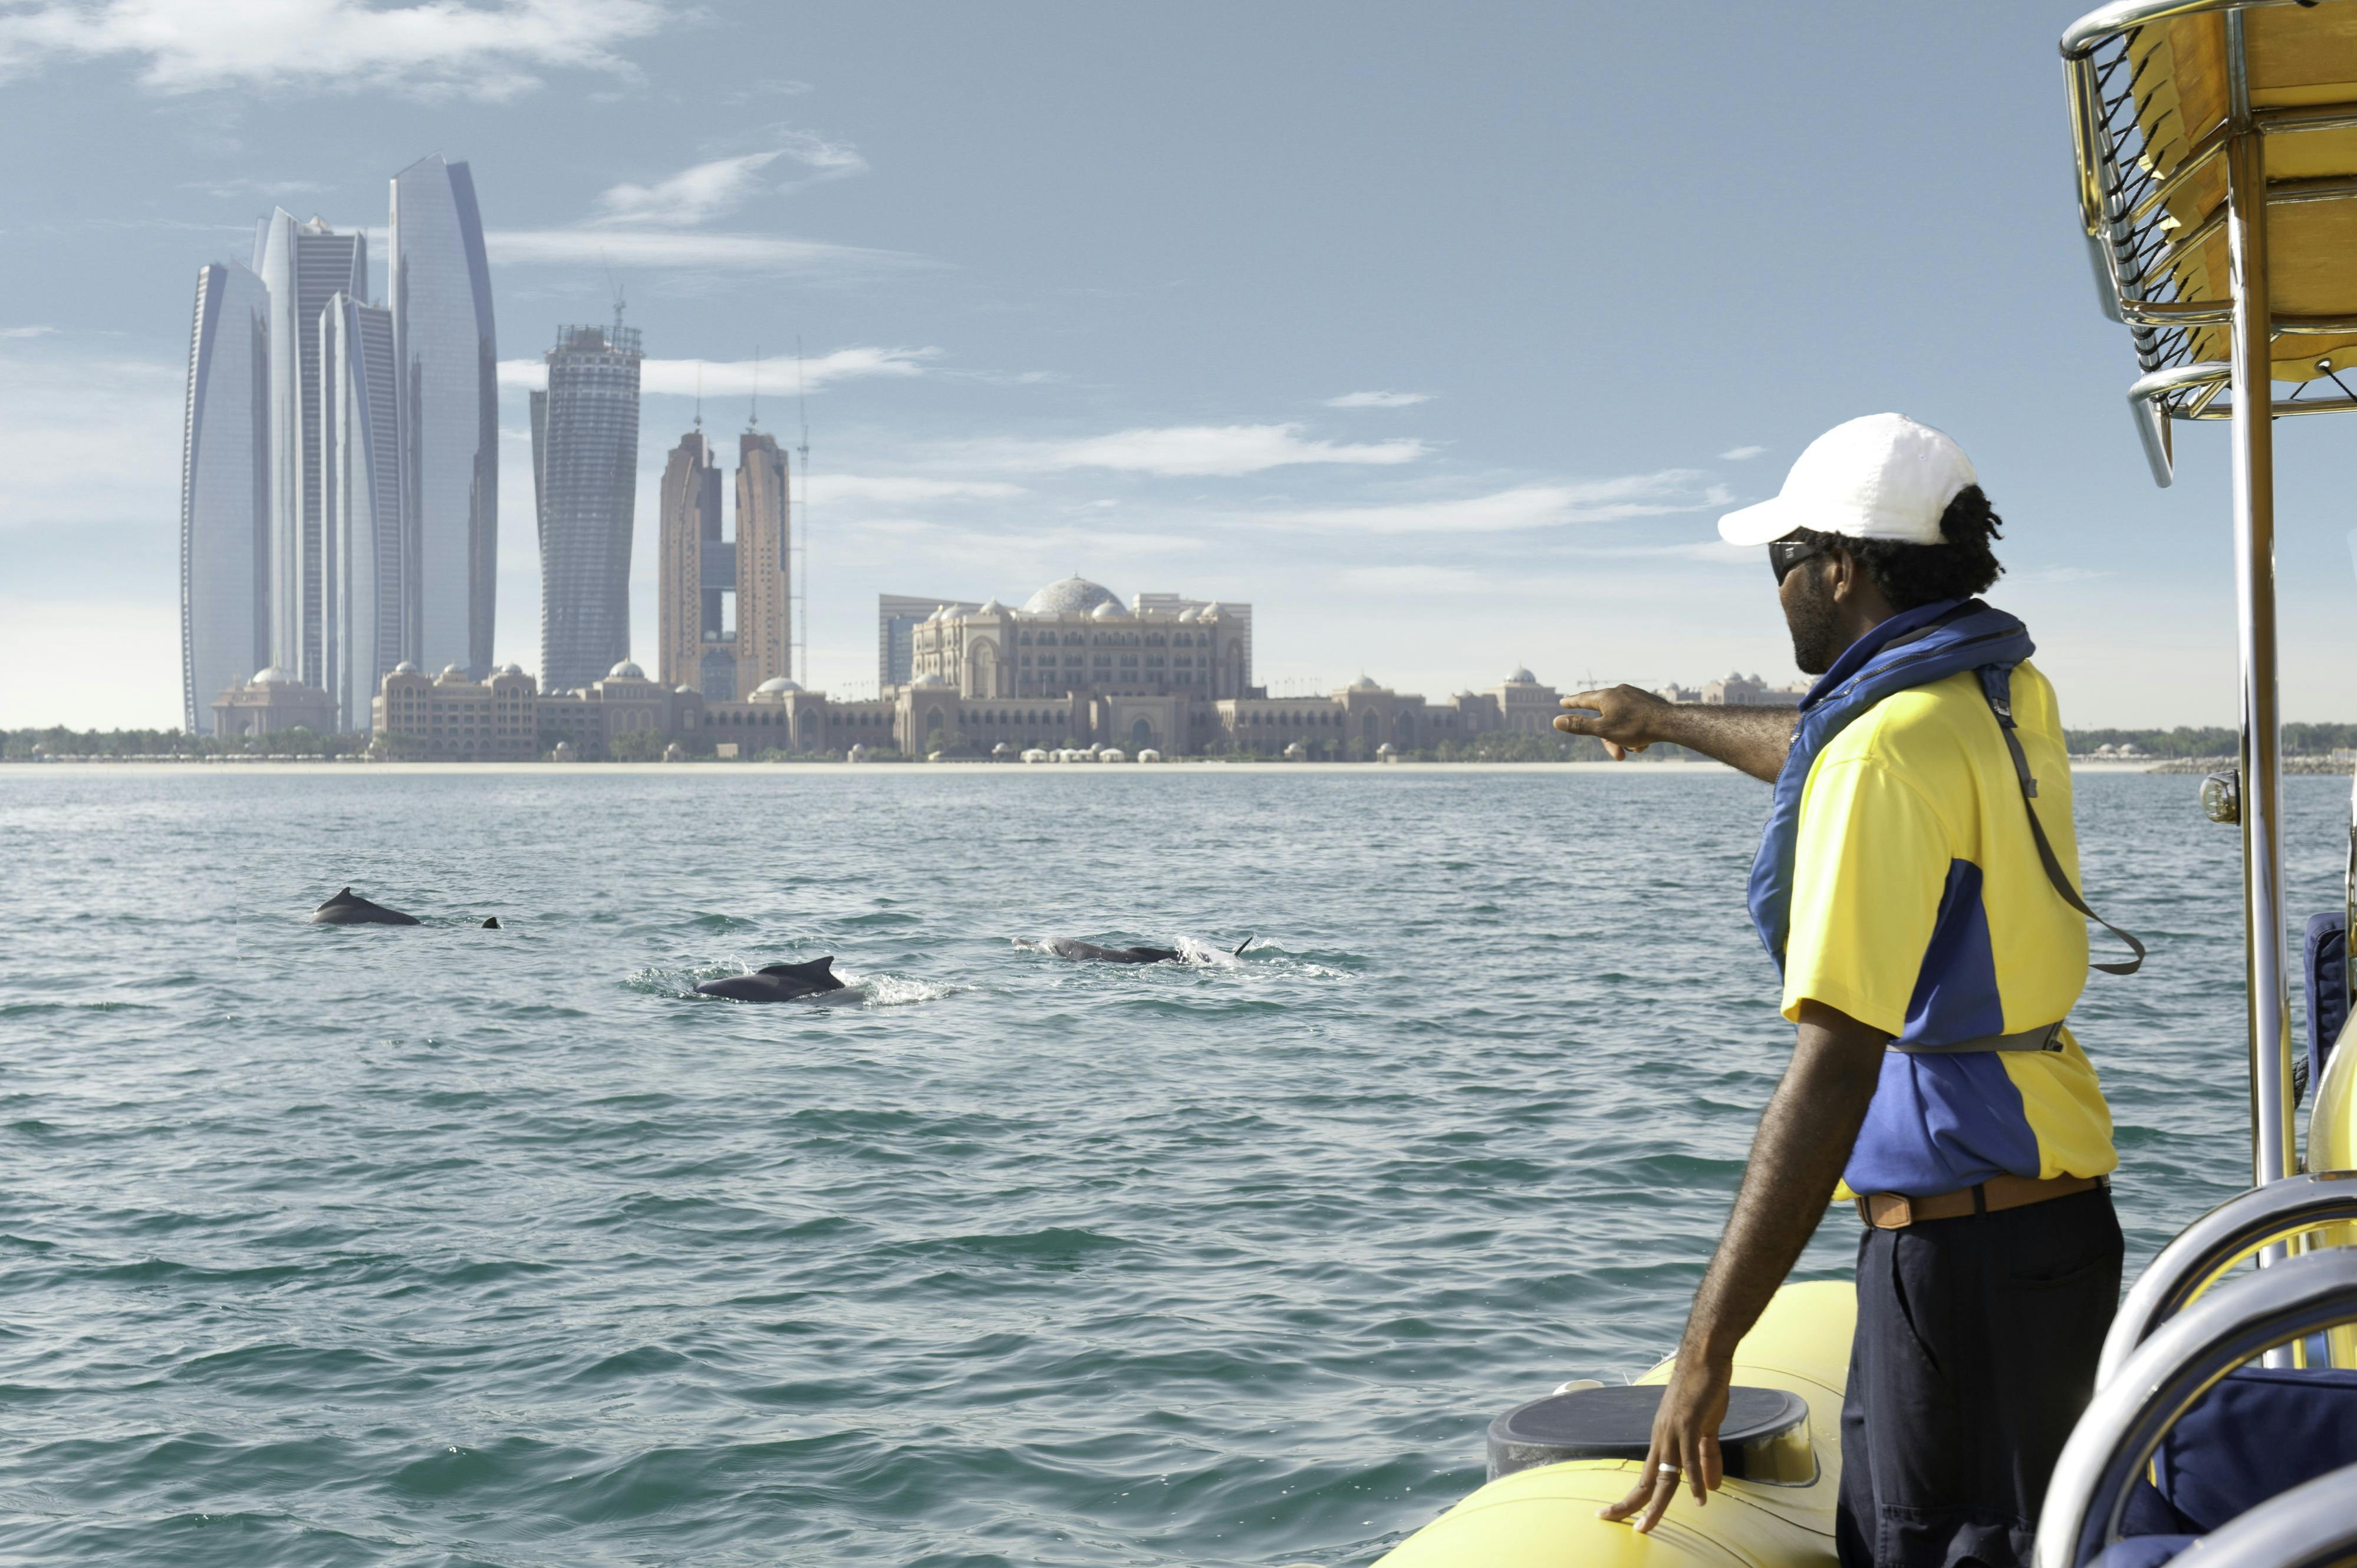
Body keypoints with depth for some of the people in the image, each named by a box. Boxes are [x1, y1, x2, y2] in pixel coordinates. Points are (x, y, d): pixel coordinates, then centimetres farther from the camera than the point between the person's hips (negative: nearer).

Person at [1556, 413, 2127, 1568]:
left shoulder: (1886, 748, -19)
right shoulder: (2009, 693, 8)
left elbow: (1834, 1069, -26)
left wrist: (1706, 1346, -25)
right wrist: (1667, 722, 48)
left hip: (1964, 1237, -10)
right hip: (2054, 1202, 10)